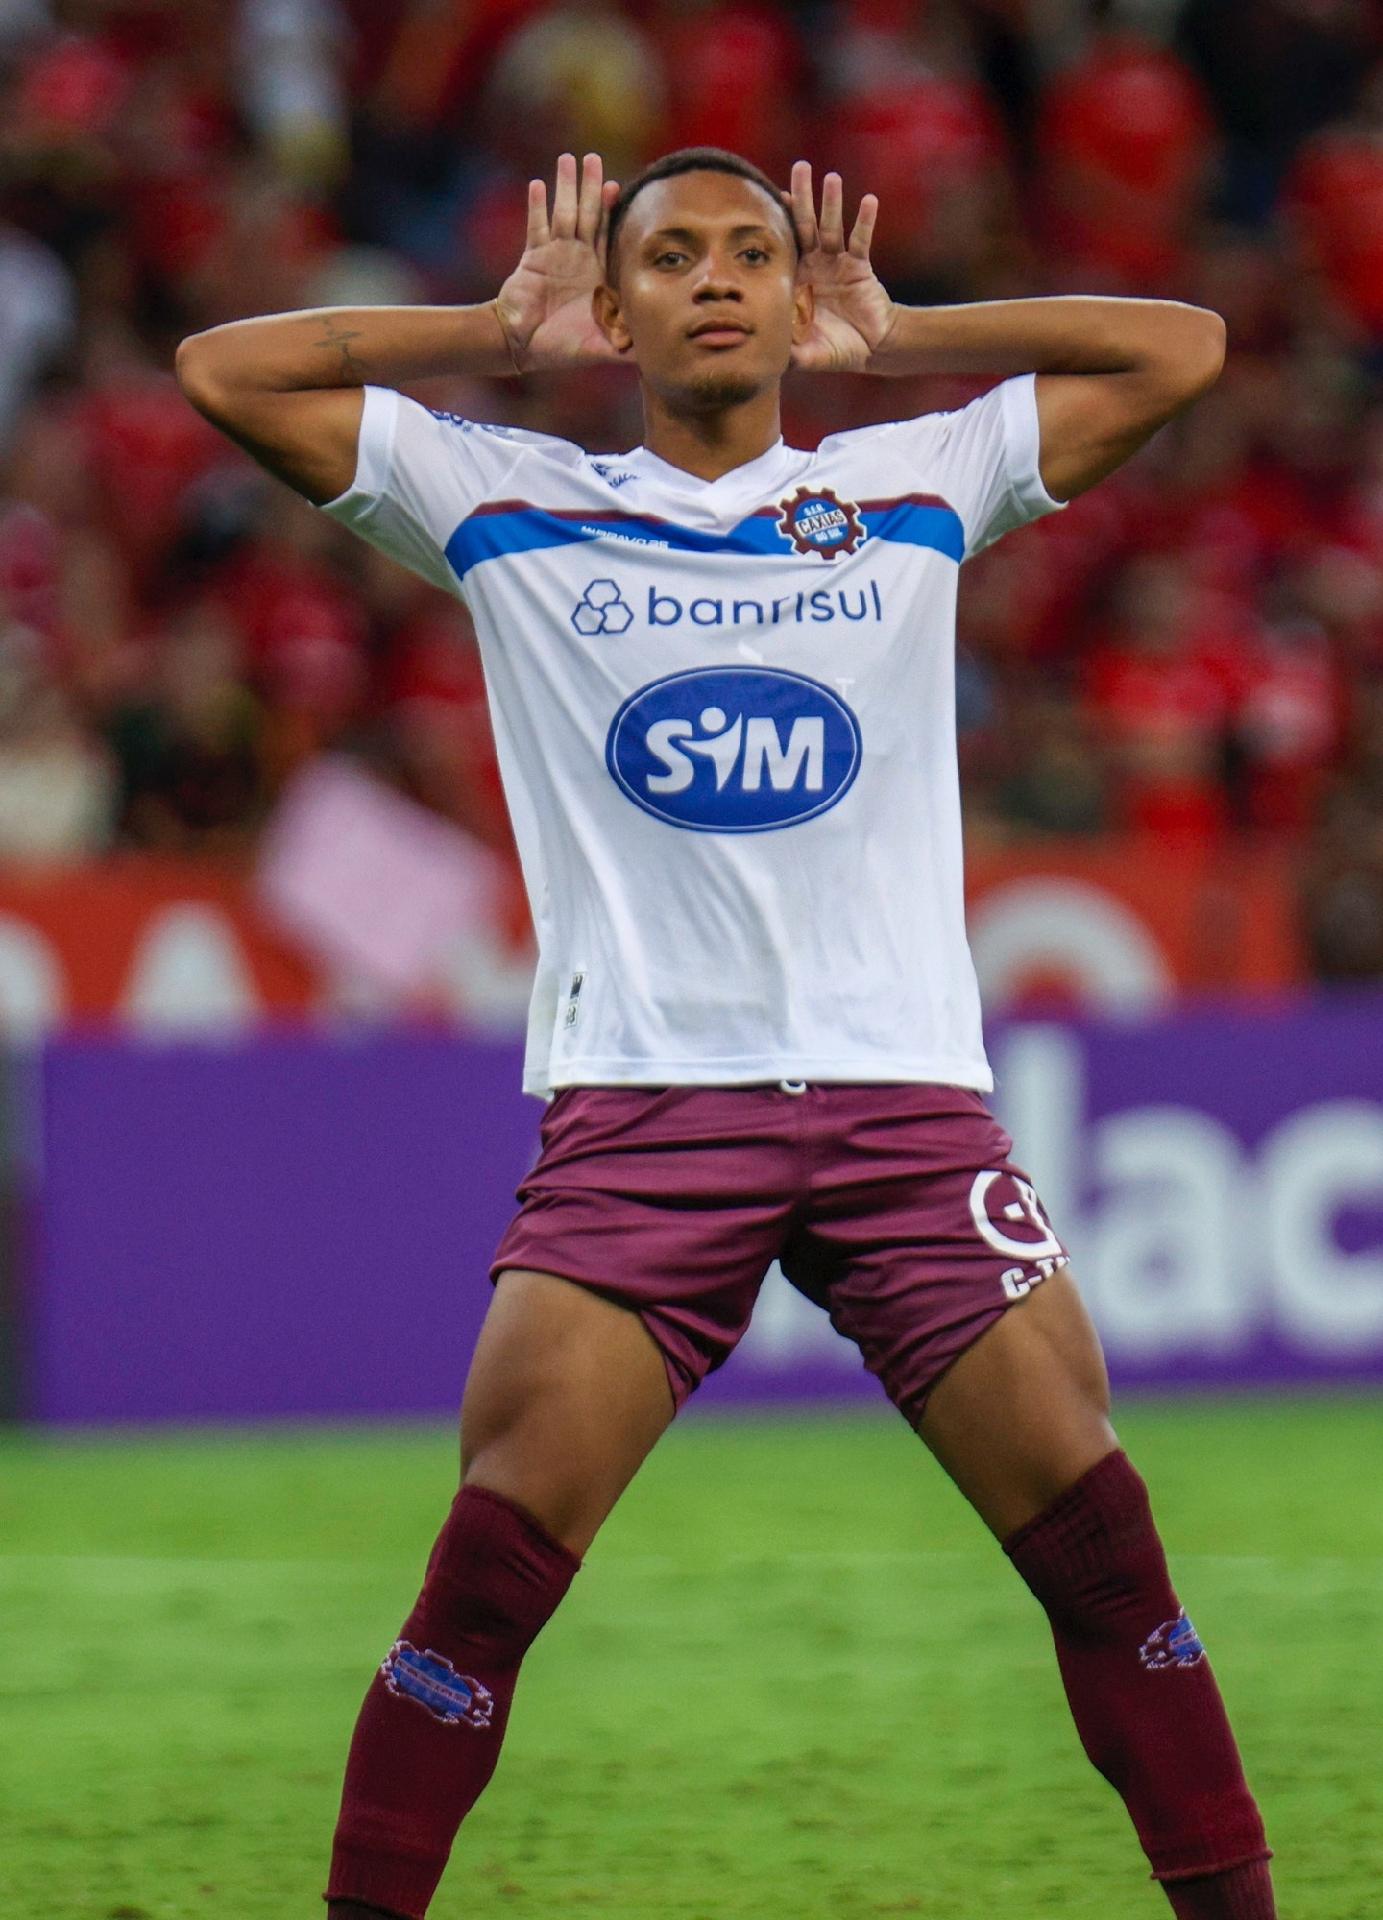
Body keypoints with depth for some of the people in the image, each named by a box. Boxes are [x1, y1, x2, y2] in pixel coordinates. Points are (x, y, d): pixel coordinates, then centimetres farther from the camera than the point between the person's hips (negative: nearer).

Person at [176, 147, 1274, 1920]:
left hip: (902, 1091, 1)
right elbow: (225, 371, 9)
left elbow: (1179, 347, 14)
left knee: (1098, 1537, -7)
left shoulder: (918, 487, 13)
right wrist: (504, 333, 11)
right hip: (637, 1102, -1)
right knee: (494, 1555, -13)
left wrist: (886, 337, 13)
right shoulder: (513, 507, 10)